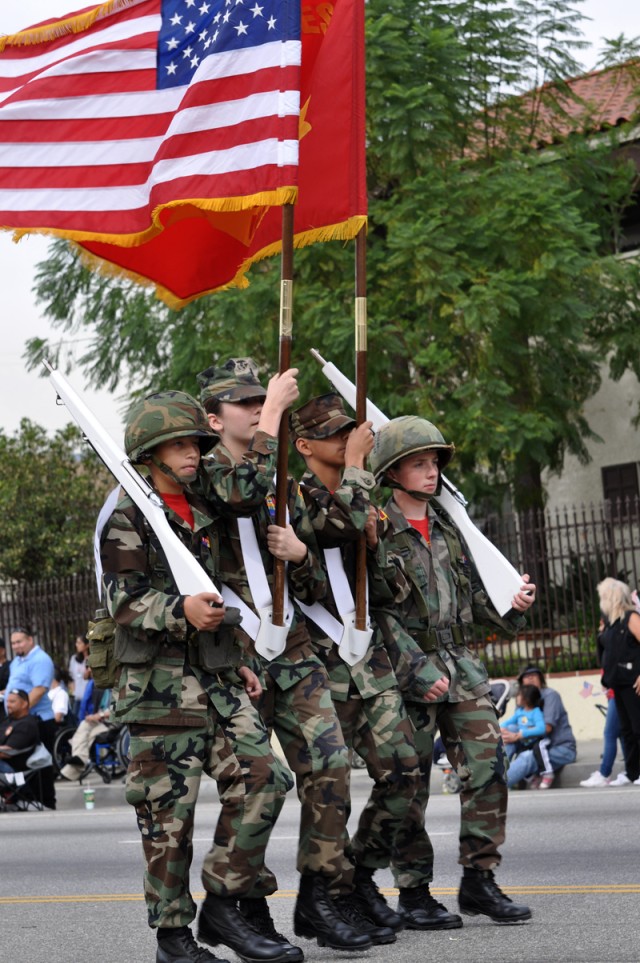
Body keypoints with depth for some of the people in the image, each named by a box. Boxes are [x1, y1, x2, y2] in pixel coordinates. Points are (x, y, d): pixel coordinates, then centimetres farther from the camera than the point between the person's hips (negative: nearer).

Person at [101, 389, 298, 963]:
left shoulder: (199, 509, 15)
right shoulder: (127, 516, -6)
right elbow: (124, 600, -14)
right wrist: (181, 612, -28)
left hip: (219, 679, 7)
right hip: (161, 685, -7)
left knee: (262, 780, -4)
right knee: (169, 810, -3)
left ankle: (223, 905, 6)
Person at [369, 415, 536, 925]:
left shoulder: (447, 525, 14)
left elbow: (472, 592, 19)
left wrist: (509, 606, -2)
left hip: (461, 665, 6)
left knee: (489, 768, -2)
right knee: (410, 785, 0)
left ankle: (479, 881, 7)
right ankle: (414, 890, 11)